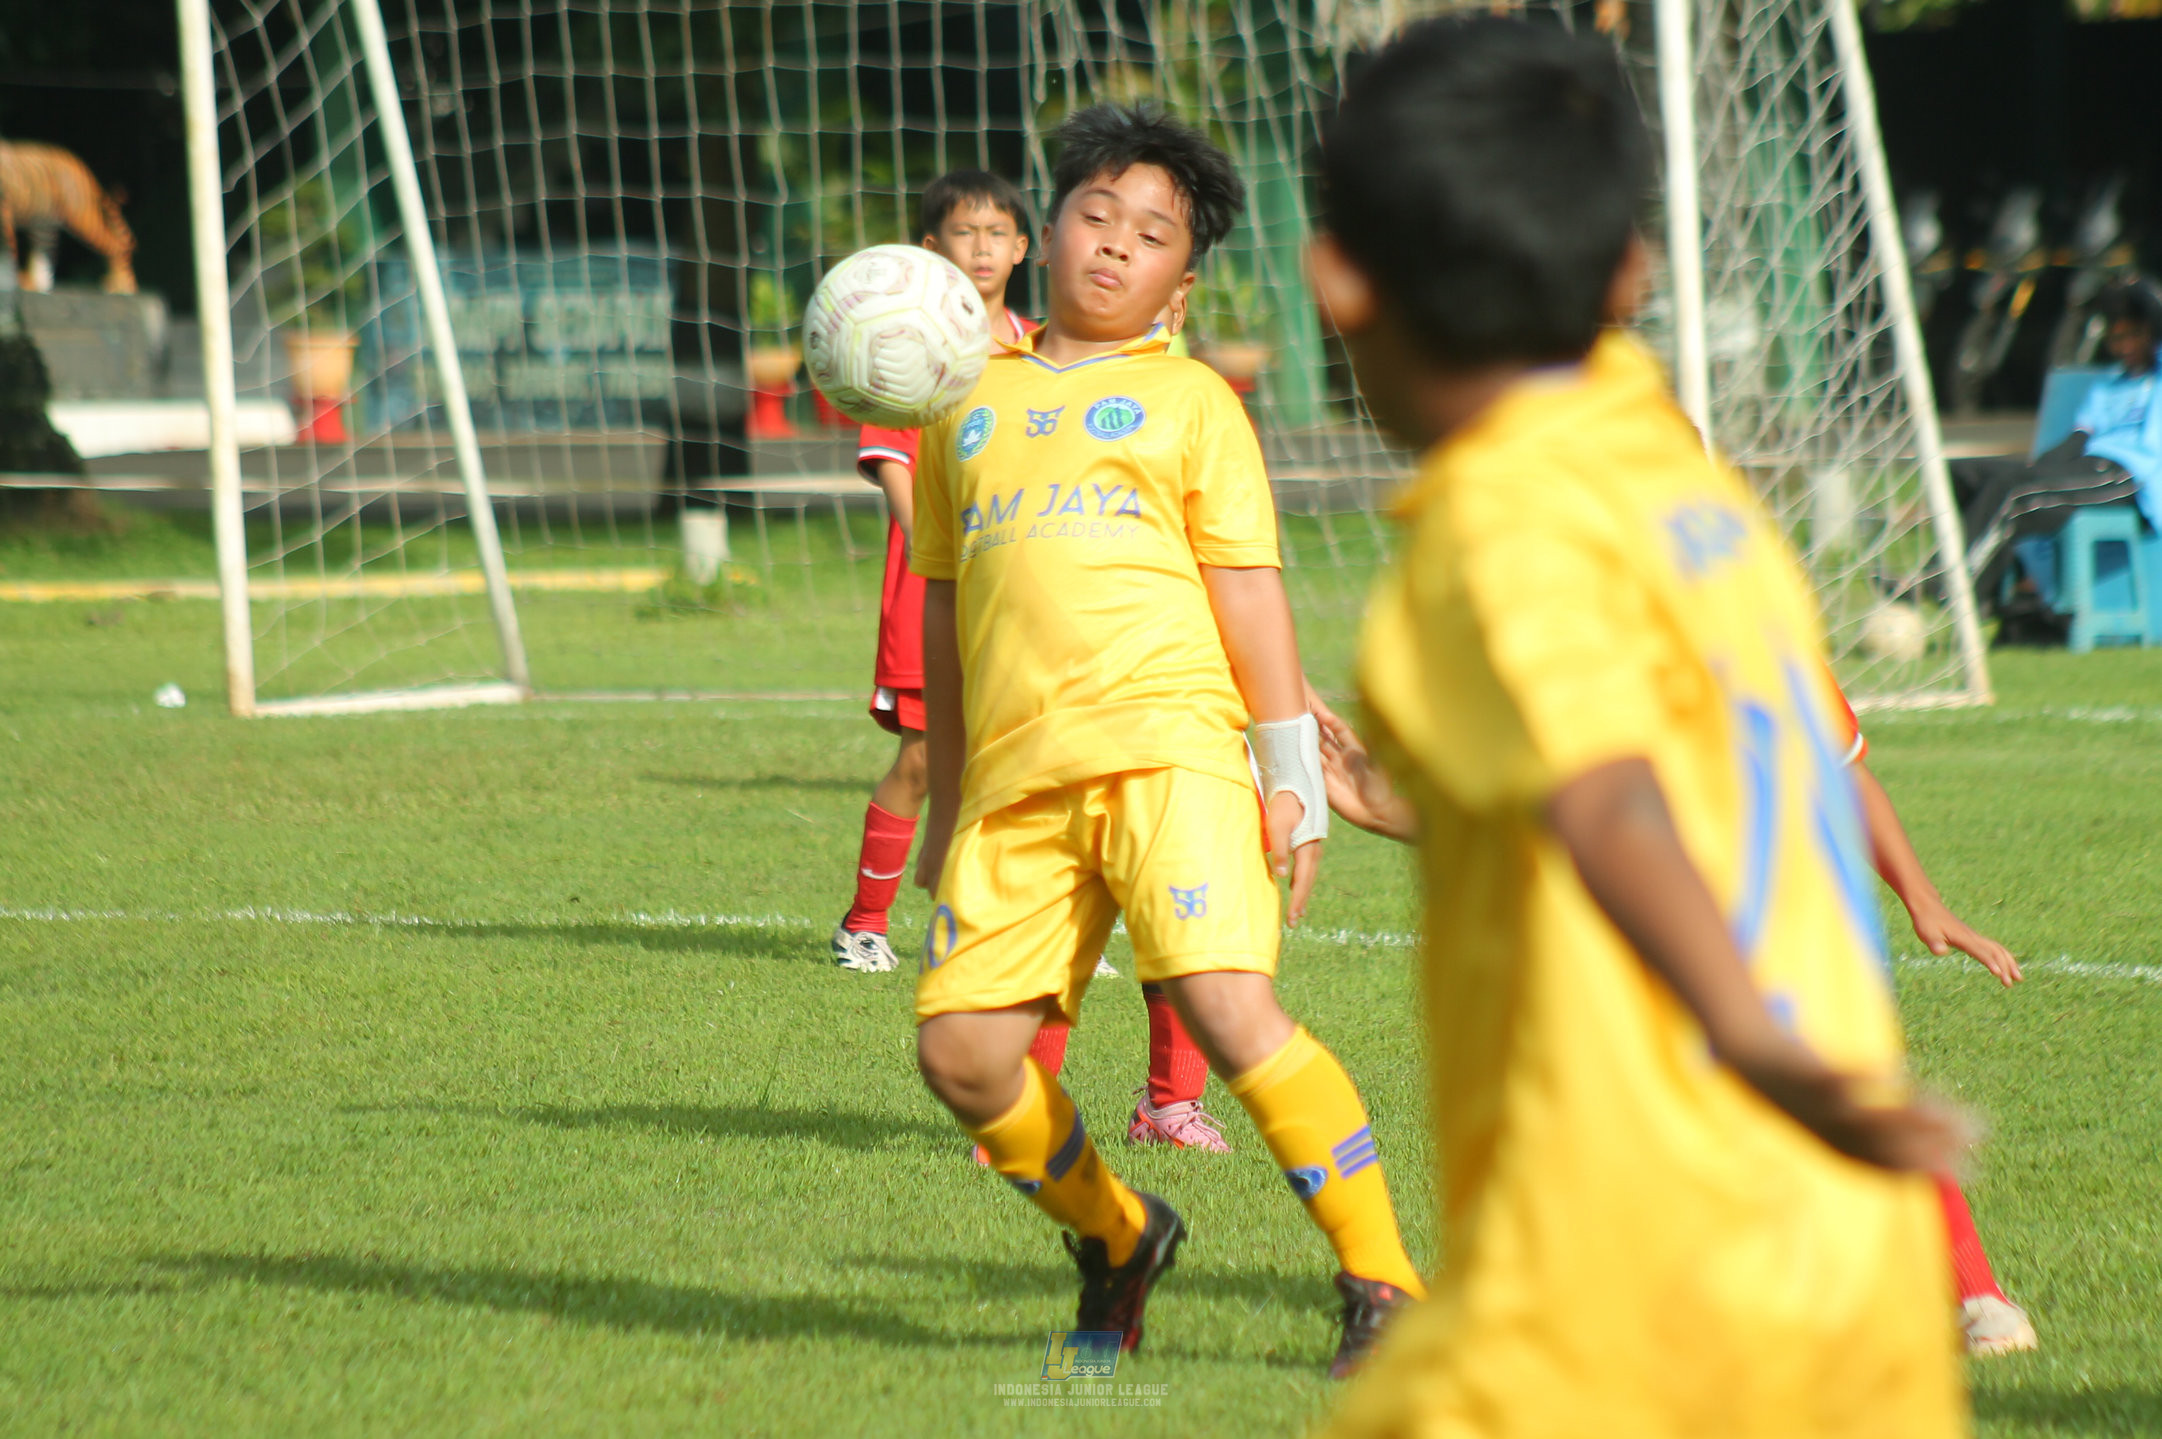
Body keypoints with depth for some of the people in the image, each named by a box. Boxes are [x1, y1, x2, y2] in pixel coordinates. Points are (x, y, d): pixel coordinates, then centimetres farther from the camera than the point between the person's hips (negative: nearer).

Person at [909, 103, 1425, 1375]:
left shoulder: (1187, 399, 11)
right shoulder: (972, 403, 21)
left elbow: (1250, 590, 5)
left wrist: (1293, 778, -2)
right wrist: (946, 806, 25)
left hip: (1165, 745, -4)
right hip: (1017, 771, 4)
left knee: (1230, 1005, -21)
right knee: (963, 1052, -6)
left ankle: (1383, 1285, -13)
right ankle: (1115, 1235, 21)